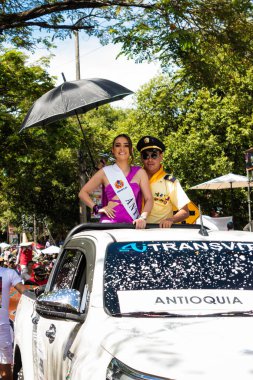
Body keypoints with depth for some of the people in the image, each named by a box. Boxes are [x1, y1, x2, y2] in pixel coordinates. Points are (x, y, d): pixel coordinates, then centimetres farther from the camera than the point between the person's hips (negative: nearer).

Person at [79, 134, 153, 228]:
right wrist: (96, 208, 1)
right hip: (109, 222, -1)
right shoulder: (105, 172, 10)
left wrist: (143, 217, -12)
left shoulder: (139, 173, 12)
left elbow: (149, 199, 5)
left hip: (132, 223, 1)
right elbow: (83, 193, 15)